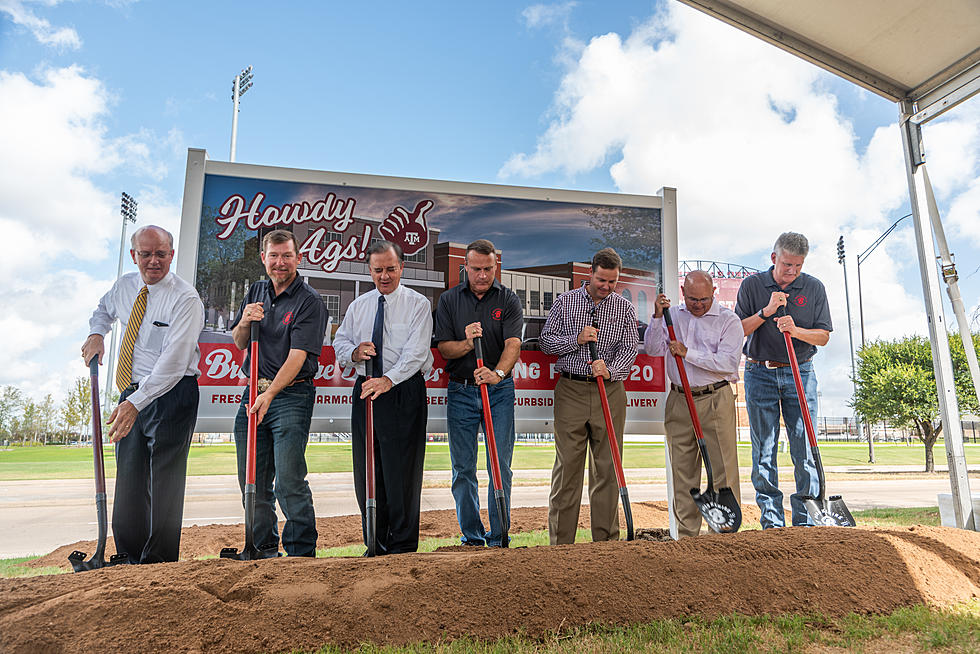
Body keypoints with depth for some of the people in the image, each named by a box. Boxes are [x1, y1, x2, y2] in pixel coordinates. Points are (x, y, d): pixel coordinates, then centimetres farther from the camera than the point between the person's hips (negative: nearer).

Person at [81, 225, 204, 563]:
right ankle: (129, 559, 24)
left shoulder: (185, 299, -15)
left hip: (171, 395, -7)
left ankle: (159, 565, 9)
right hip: (132, 392, 7)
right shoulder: (124, 286, 8)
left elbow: (174, 361, -22)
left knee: (164, 480, -3)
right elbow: (104, 308, 33)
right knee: (128, 478, 11)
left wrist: (136, 402, -28)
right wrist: (97, 333, 11)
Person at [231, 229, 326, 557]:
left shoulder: (309, 301, -8)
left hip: (291, 396, -6)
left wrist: (270, 394, -27)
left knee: (289, 480, -8)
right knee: (252, 479, 12)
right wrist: (245, 322, -5)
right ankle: (264, 548, 26)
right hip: (255, 393, 7)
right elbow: (238, 343, 18)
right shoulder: (256, 292, 13)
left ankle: (302, 552, 5)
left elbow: (297, 355, -17)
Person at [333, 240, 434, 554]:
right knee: (365, 471, 8)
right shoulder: (358, 306, 14)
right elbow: (339, 345, 15)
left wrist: (389, 380, -28)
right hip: (366, 389, 5)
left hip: (404, 392, -5)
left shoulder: (418, 304, -2)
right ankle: (375, 545, 23)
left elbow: (416, 352, -14)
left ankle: (403, 547, 11)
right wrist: (355, 352, -8)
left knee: (402, 470, -3)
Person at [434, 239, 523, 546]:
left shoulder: (508, 300, 0)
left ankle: (498, 537, 11)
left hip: (499, 391, -1)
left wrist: (498, 373, -33)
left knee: (500, 465, 0)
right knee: (463, 468, 6)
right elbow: (444, 347, 1)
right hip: (461, 391, 1)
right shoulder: (449, 300, 5)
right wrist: (467, 343, -20)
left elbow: (513, 344, -14)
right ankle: (471, 536, 19)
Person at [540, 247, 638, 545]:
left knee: (607, 467, 4)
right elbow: (546, 342, 5)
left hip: (610, 392, 1)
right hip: (571, 390, -1)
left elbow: (630, 348, 0)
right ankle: (560, 541, 8)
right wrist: (576, 339, -11)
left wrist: (610, 369, -19)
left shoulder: (624, 307, 8)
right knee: (567, 465, 0)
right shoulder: (565, 301, 6)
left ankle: (606, 539, 15)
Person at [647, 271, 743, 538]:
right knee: (682, 471, 8)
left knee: (723, 469, -3)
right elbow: (653, 349, 2)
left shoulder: (728, 320, 0)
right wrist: (658, 317, -7)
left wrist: (687, 353, -13)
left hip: (715, 400, -3)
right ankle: (686, 534, 18)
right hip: (679, 401, 4)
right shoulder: (674, 316, 12)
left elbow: (727, 363, -12)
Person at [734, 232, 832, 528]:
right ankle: (771, 521, 9)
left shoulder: (814, 287, 6)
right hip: (760, 373, -1)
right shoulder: (752, 285, 2)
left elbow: (823, 335, 4)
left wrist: (796, 330, -14)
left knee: (805, 448, -2)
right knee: (763, 451, 1)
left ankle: (806, 521, 8)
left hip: (800, 373, 1)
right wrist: (766, 312, -14)